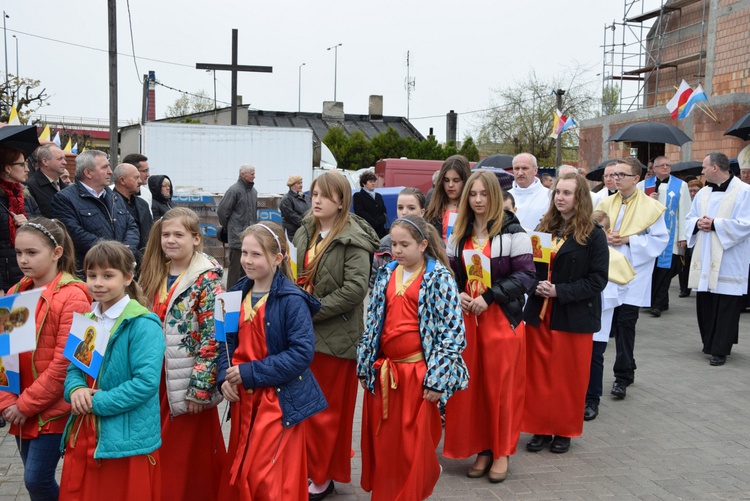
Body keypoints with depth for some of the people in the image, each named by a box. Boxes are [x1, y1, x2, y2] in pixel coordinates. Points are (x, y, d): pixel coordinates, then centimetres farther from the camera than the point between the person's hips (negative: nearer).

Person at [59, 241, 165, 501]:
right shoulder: (87, 321, 10)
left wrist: (97, 402, -19)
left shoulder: (142, 324, -15)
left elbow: (146, 381, -22)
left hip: (127, 440, -7)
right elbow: (74, 367, 13)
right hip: (84, 433, 7)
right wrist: (75, 389, -9)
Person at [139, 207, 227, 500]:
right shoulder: (157, 275, 8)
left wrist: (200, 388, -19)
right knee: (165, 452, 16)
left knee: (192, 452, 6)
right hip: (160, 378, 7)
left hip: (188, 382, -6)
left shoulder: (206, 279, -13)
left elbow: (212, 338, -17)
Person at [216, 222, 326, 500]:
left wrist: (250, 372, -20)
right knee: (238, 475, 18)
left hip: (280, 400, -7)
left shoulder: (292, 300, -16)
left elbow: (302, 353, -21)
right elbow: (228, 341, 11)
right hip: (244, 397, 7)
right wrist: (224, 378, -6)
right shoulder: (238, 293, 6)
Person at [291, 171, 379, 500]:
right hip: (304, 332, 6)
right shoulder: (305, 233, 10)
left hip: (334, 334, -6)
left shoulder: (354, 239, -13)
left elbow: (355, 288, -21)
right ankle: (303, 466, 30)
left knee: (325, 408, 4)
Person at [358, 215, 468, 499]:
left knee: (414, 444, 4)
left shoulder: (439, 277, -8)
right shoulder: (386, 274, 7)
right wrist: (364, 366, 12)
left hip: (418, 372, -5)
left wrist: (438, 379, -14)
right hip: (383, 371, 5)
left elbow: (451, 331, -11)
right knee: (381, 440, 13)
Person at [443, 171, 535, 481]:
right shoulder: (459, 233, 11)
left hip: (502, 318, -4)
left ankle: (502, 451, 17)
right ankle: (483, 449, 19)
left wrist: (489, 296, -17)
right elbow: (451, 272, 16)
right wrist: (457, 295, -5)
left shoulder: (512, 231, -6)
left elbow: (525, 274, -10)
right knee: (472, 384, 5)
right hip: (467, 317, 4)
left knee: (500, 385, 1)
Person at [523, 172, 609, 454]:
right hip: (539, 314, 4)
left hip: (574, 317, -4)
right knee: (538, 375, 7)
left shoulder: (593, 235, -6)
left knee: (569, 377, 6)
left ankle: (564, 431, 22)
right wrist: (535, 286, -8)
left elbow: (598, 280, -10)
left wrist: (559, 291, -18)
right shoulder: (544, 229, 9)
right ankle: (541, 428, 21)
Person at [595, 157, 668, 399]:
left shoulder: (651, 207, -4)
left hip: (632, 276, -4)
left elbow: (660, 239, -5)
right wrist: (604, 237, -8)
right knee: (613, 322, 9)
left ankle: (623, 375, 9)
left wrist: (629, 239, -15)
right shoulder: (606, 203, 9)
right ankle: (626, 368, 25)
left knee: (625, 323, -2)